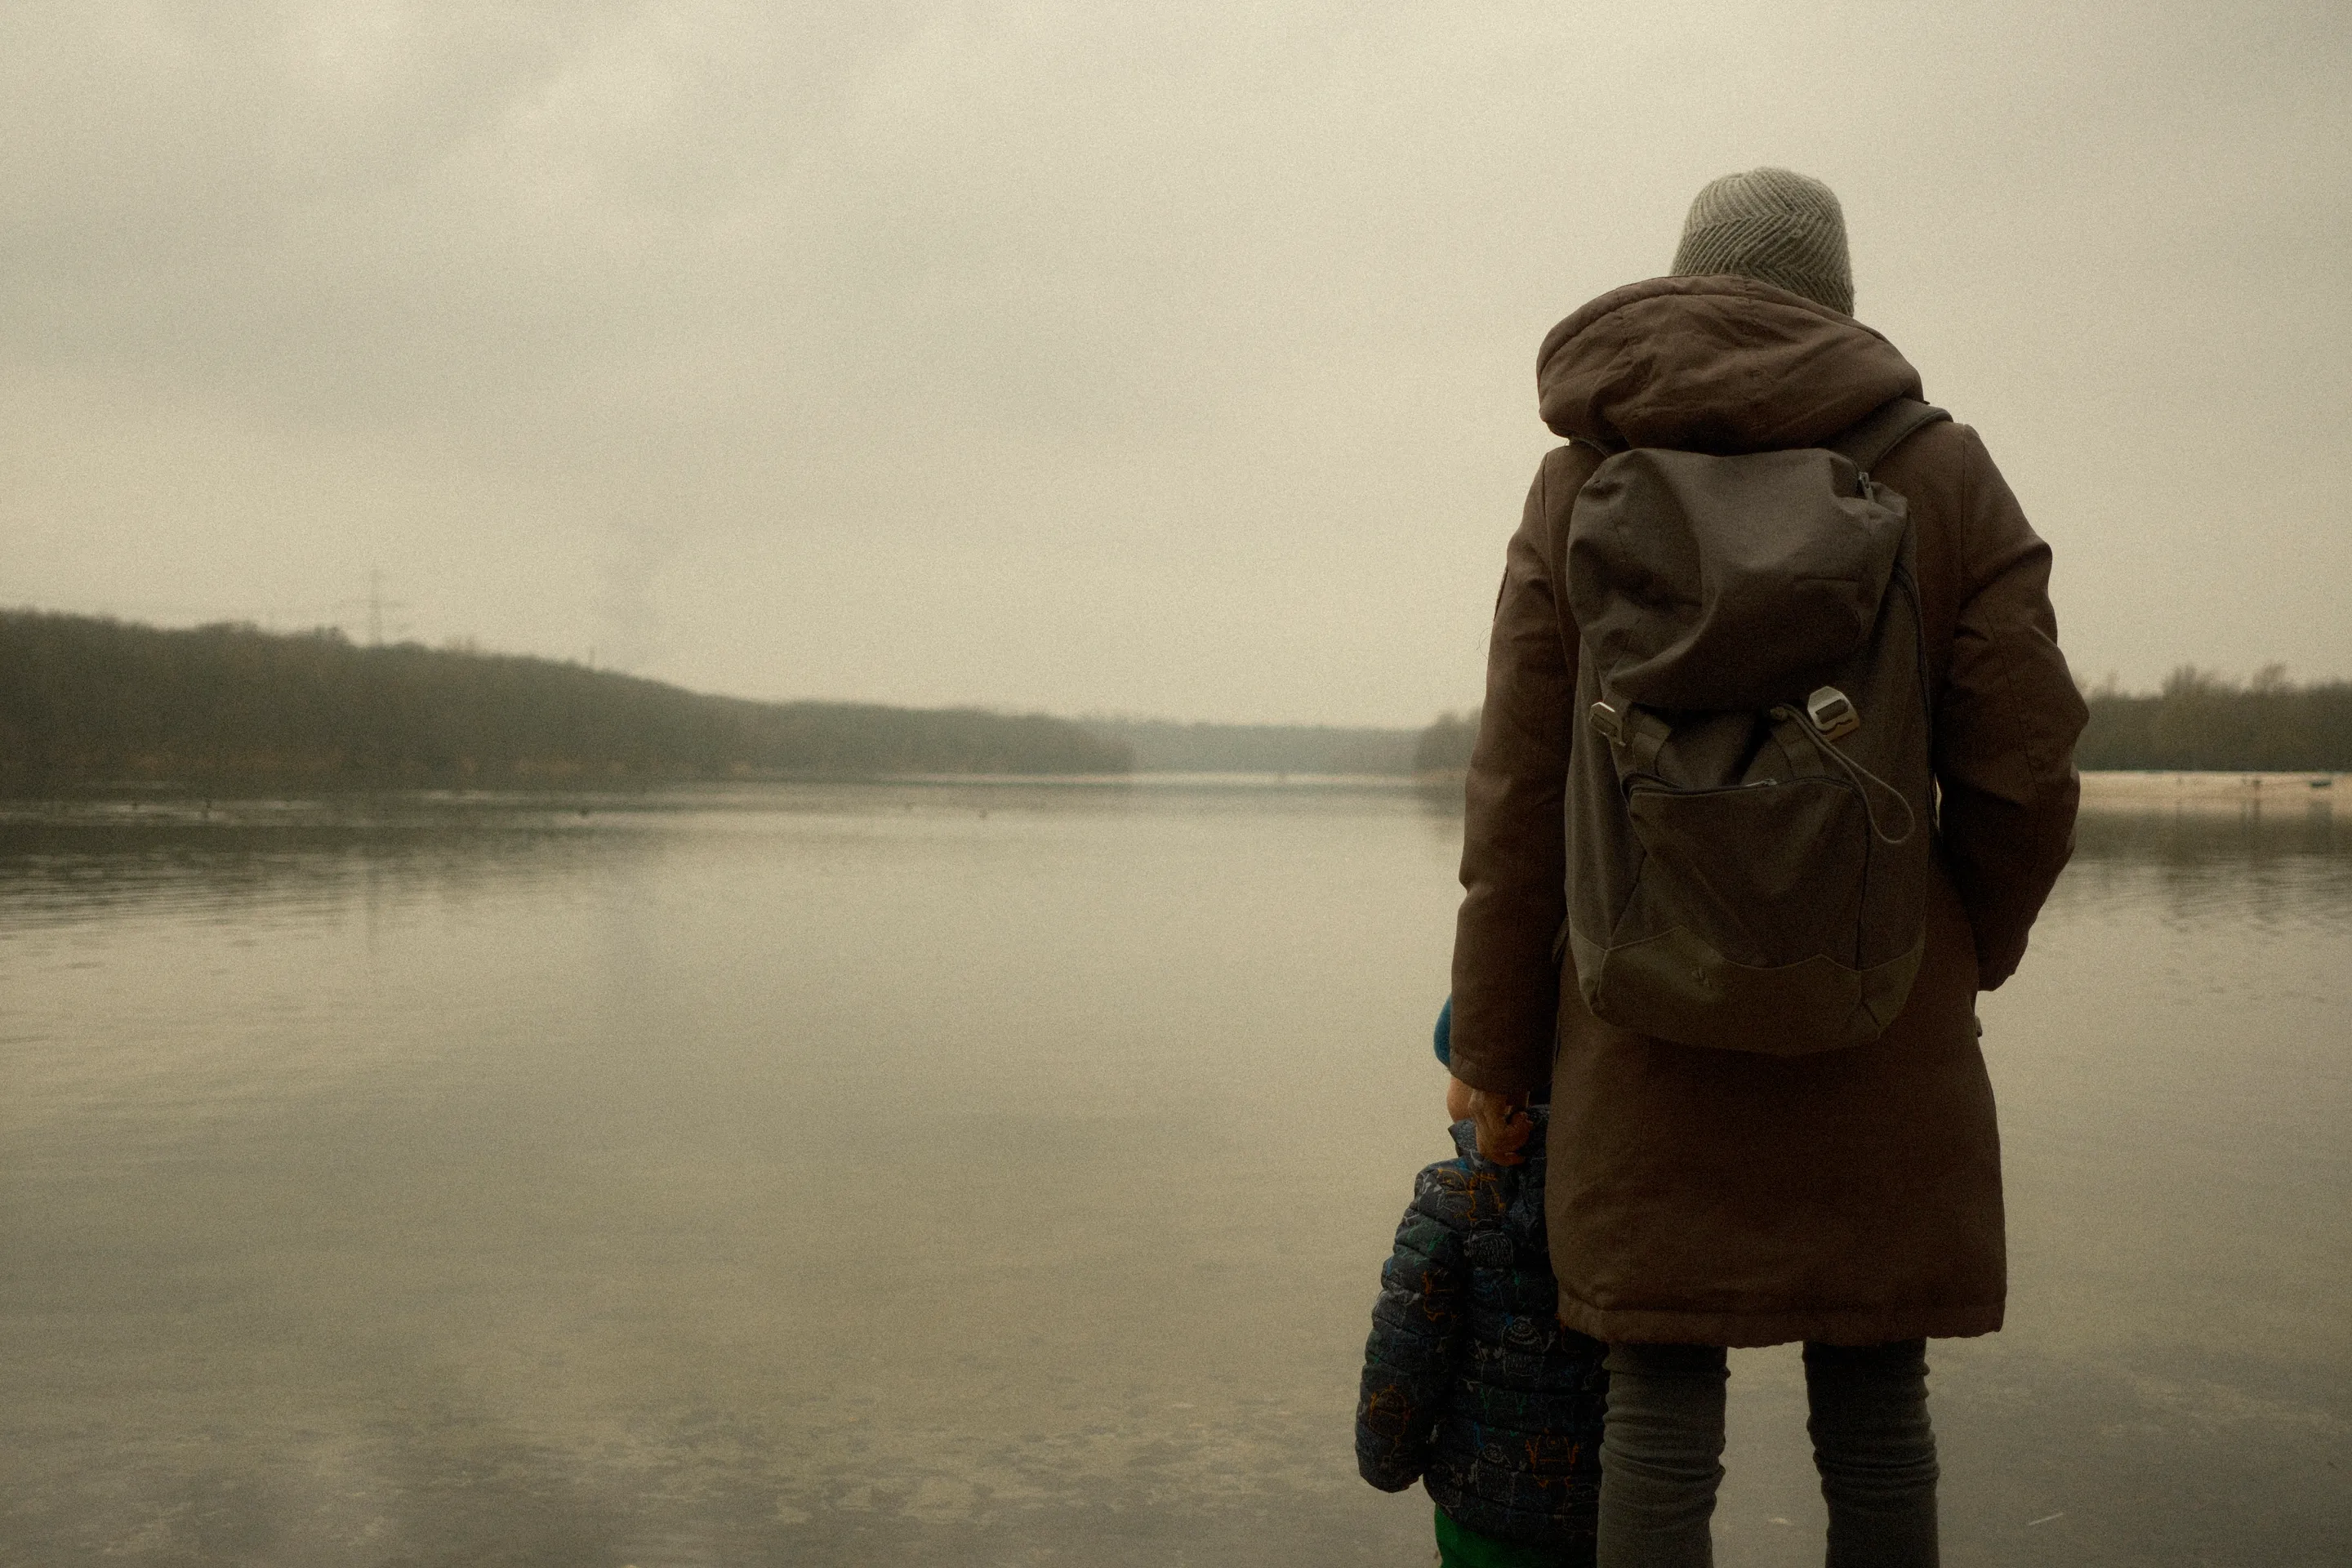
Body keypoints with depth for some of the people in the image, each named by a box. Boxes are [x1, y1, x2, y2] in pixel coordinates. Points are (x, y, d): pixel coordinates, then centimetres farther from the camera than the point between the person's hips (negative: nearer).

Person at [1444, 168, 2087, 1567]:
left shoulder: (1582, 482, 2)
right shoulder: (1942, 474, 1)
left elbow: (1521, 800, -1)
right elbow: (2024, 772, -2)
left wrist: (1494, 1055, 5)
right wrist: (1972, 957, 18)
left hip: (1648, 1035, 0)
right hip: (1878, 1035, 0)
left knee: (1660, 1406, 5)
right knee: (1875, 1410, 10)